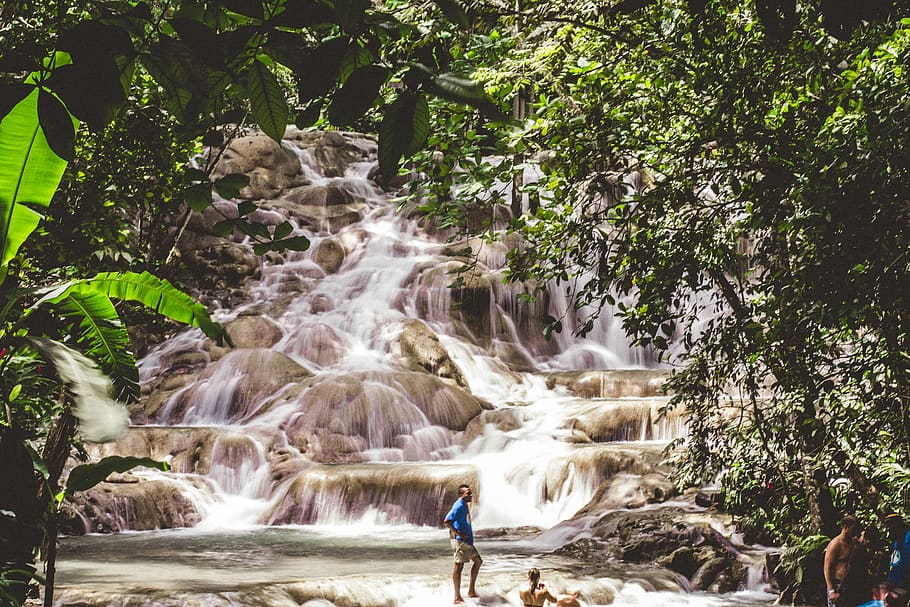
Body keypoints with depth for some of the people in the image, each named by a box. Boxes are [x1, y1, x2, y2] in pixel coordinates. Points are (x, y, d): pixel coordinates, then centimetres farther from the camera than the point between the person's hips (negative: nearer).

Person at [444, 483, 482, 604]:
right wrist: (458, 533, -20)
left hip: (467, 541, 11)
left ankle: (471, 590, 21)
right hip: (460, 540, -11)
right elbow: (447, 521, -25)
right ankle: (457, 597, -5)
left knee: (478, 561, 16)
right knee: (459, 566, -7)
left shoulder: (465, 506, 15)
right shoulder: (459, 506, -16)